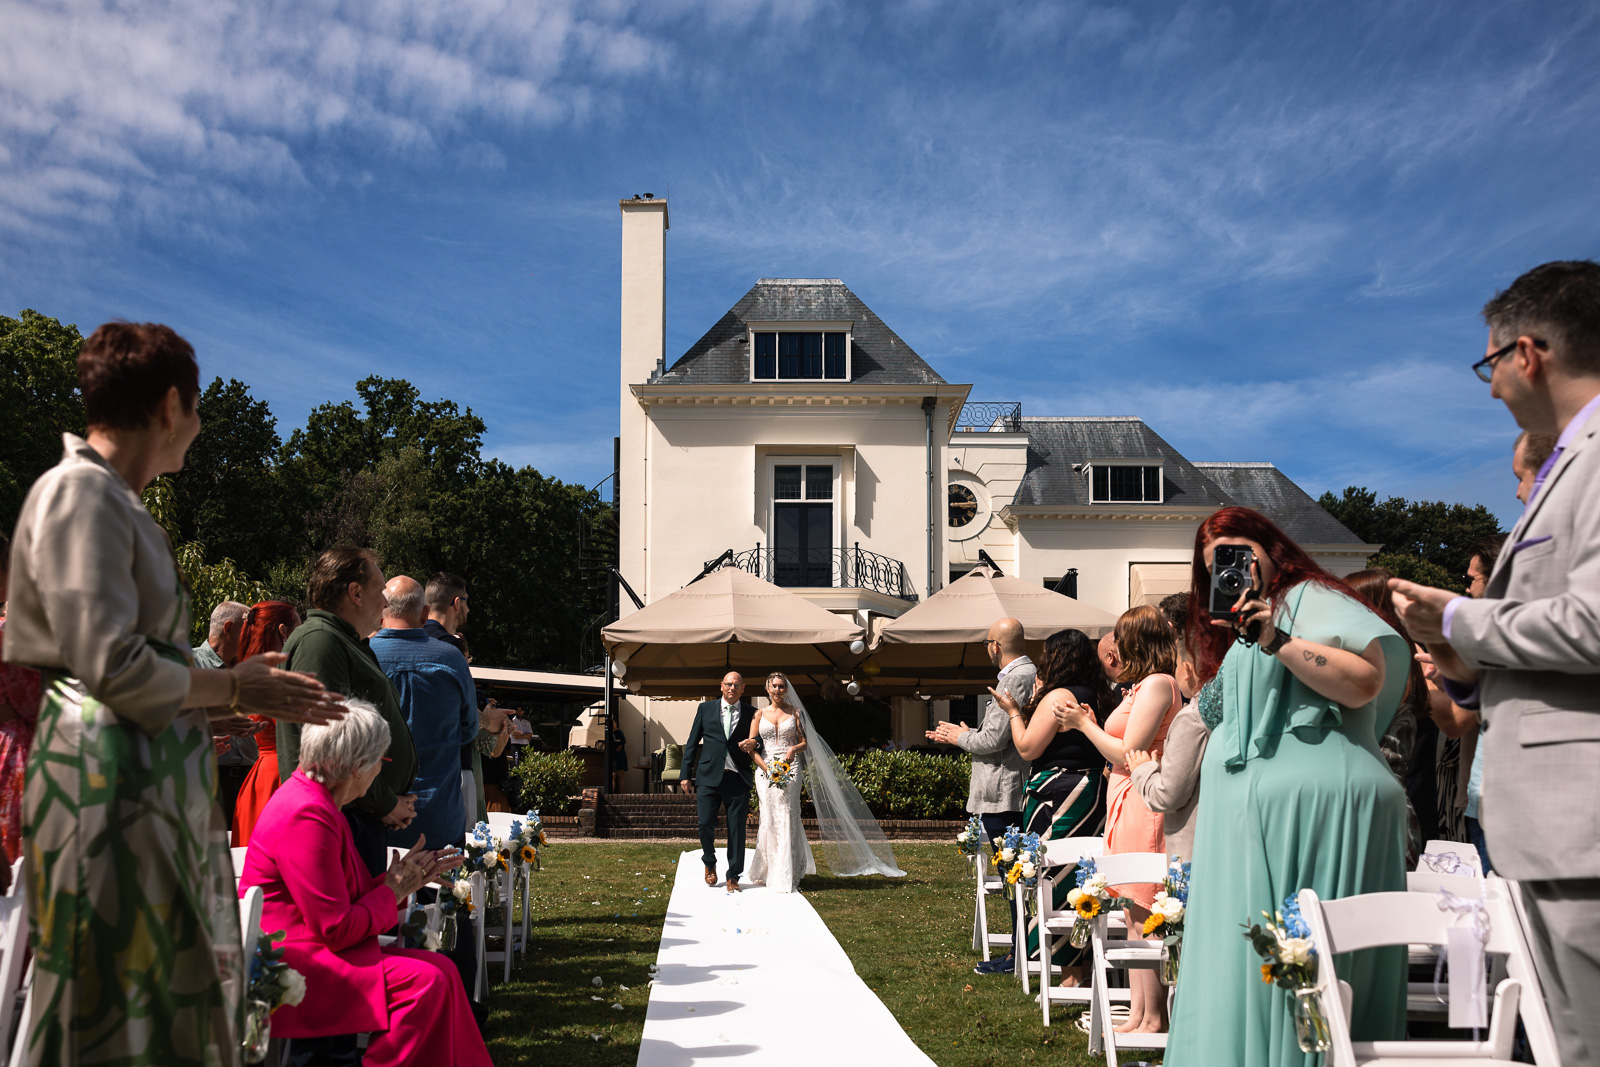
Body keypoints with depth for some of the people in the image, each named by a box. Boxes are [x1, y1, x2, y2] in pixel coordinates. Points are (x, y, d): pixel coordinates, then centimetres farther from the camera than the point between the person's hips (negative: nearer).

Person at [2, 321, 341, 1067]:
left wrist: (244, 690, 15)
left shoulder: (111, 496, 17)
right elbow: (113, 669, -19)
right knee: (116, 986, -3)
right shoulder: (79, 492, -12)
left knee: (173, 986, 14)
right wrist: (232, 688, -7)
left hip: (150, 774, 10)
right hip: (106, 775, -10)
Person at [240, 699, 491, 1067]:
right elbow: (337, 929, -20)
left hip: (310, 948, 10)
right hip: (289, 961, -10)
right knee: (423, 980, -21)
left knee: (440, 969, -2)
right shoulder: (307, 817, -20)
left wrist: (408, 877, 11)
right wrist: (394, 890, -6)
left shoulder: (317, 802, 13)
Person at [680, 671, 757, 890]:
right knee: (705, 825, -4)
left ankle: (733, 877, 14)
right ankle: (710, 863, 24)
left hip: (737, 779, 0)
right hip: (708, 776, 0)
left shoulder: (751, 714, 8)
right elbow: (692, 742, 10)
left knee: (737, 830, 1)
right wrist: (686, 774, 5)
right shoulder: (706, 708, 9)